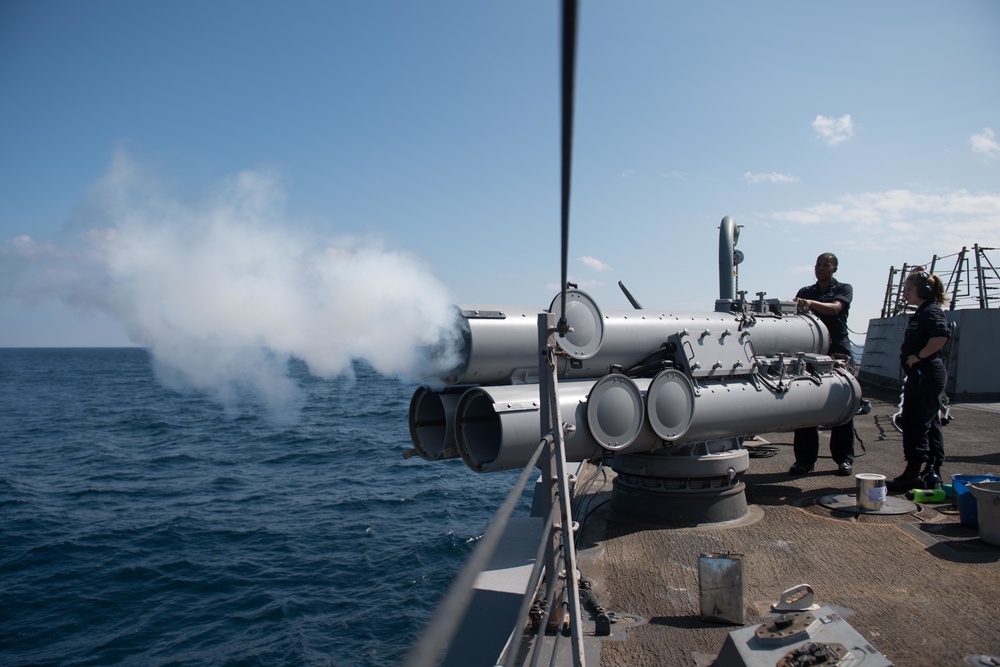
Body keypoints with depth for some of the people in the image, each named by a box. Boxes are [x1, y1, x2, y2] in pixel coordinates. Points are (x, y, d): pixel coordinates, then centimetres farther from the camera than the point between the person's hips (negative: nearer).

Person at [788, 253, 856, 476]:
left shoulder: (844, 289, 8)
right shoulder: (805, 292, 18)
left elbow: (834, 308, -13)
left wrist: (811, 303, -31)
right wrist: (797, 307, -19)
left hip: (838, 352, -2)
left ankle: (844, 458, 9)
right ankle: (805, 459, 4)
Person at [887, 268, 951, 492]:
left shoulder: (932, 312, -15)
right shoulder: (922, 313, 15)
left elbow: (942, 336, -33)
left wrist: (919, 356, -24)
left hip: (925, 374, -11)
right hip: (924, 375, 11)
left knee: (914, 423, -9)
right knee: (929, 423, 14)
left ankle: (913, 474, -7)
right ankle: (933, 471, 22)